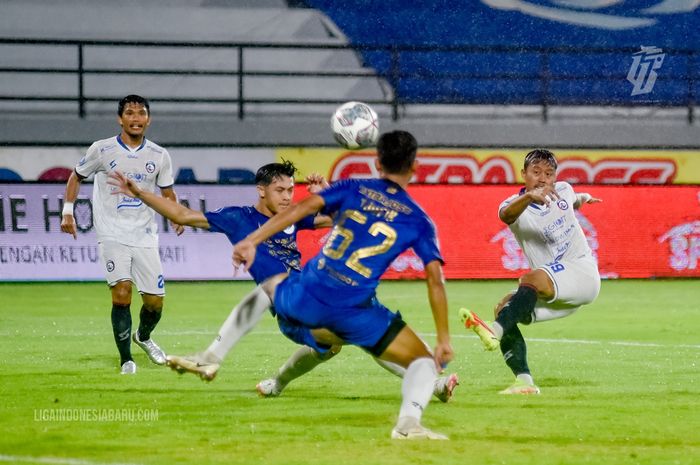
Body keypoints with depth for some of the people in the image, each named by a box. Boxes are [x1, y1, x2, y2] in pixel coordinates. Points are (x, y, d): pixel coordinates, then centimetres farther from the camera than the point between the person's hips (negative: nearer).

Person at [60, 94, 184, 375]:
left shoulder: (159, 156, 4)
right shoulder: (102, 150, -2)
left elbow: (167, 191, 14)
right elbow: (76, 177, 12)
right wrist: (67, 212, 3)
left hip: (145, 236, 3)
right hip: (112, 234, -3)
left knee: (155, 301, 2)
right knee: (121, 292, -21)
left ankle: (143, 336, 37)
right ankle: (126, 360, -12)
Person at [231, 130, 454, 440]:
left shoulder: (353, 189, 12)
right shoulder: (418, 221, 8)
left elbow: (302, 207, -3)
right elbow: (435, 280, 0)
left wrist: (252, 241, -6)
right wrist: (443, 339, 5)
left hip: (306, 299, 3)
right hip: (353, 312, -3)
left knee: (272, 285, 39)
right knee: (425, 361, 5)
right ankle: (408, 422, -22)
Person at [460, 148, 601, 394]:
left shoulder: (563, 190, 4)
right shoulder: (518, 204, -5)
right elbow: (506, 214, -37)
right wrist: (529, 196, -54)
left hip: (583, 271, -3)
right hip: (553, 292, 3)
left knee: (531, 279, -32)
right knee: (504, 308, -17)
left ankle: (495, 332, -55)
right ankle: (525, 382, -21)